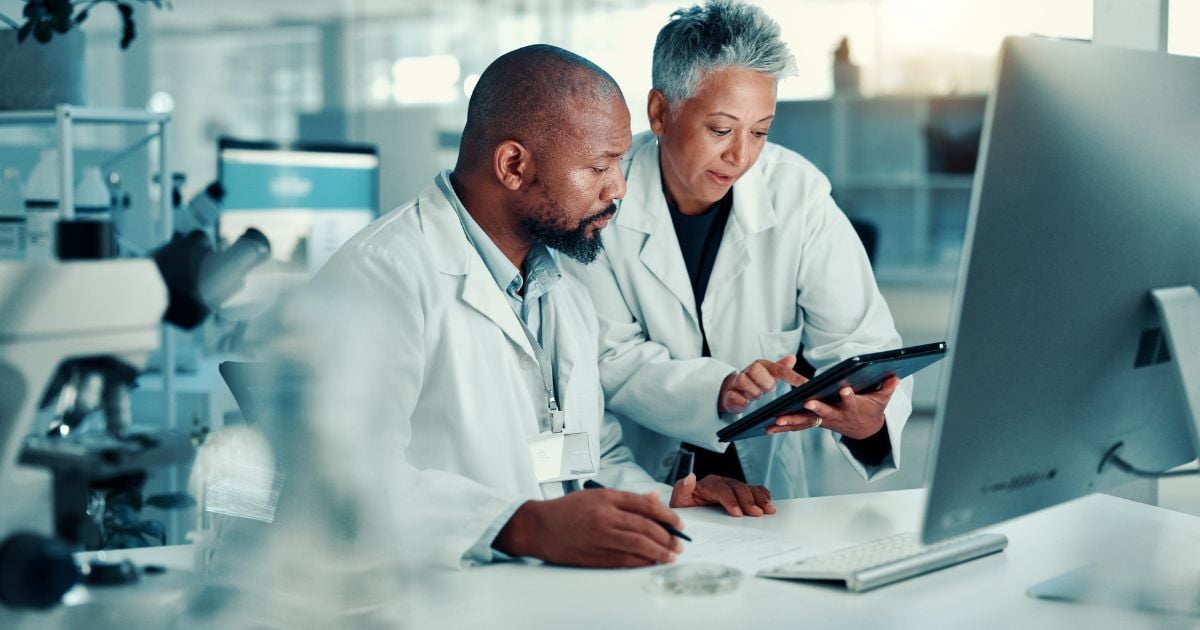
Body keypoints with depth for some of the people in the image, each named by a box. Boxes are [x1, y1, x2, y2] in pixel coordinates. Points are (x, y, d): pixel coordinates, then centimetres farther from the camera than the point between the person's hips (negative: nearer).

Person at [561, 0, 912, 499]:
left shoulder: (797, 194, -6)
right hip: (630, 485, -4)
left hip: (763, 481, 4)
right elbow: (610, 360, -14)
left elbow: (858, 340, -8)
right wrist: (719, 391, -33)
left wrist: (869, 416, -31)